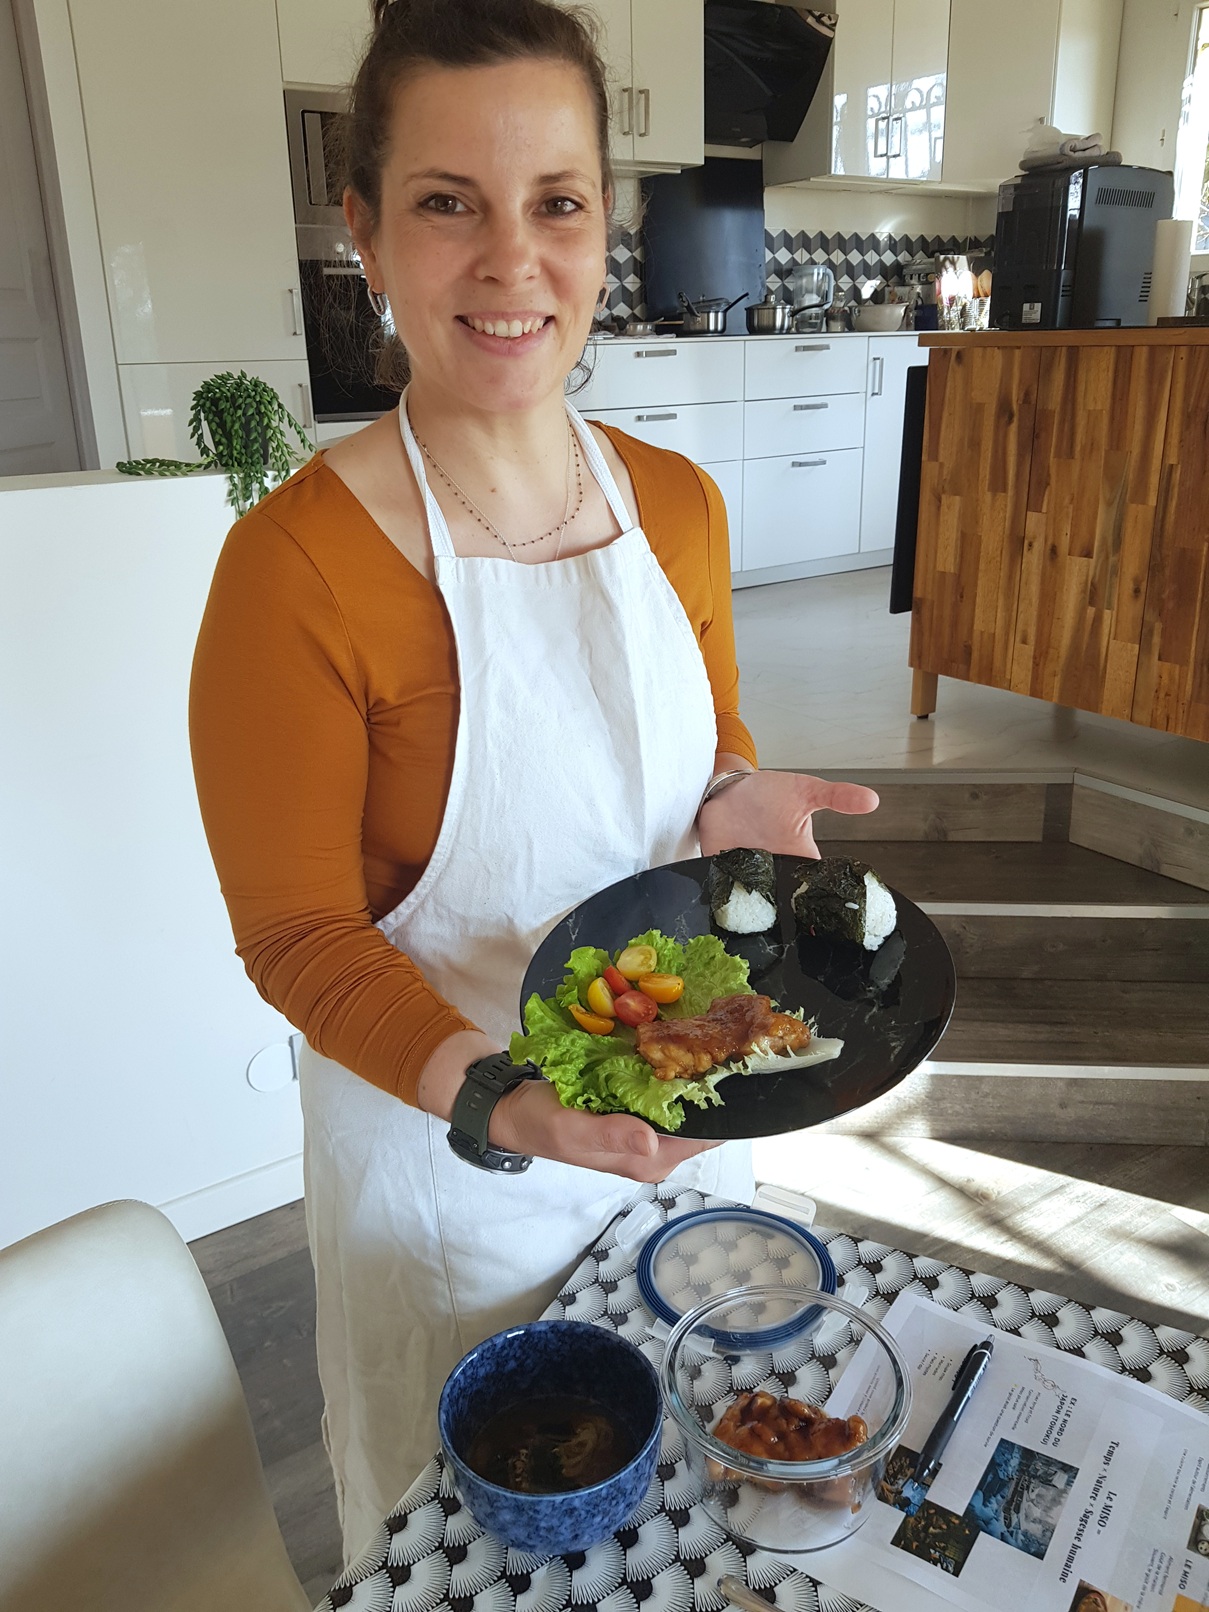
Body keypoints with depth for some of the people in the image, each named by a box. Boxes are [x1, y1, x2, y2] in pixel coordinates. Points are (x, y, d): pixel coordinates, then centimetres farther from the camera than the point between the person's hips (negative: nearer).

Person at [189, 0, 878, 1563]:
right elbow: (298, 933, -18)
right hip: (442, 1151, -4)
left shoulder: (676, 503, -5)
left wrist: (736, 803, -15)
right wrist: (495, 1098, -34)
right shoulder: (296, 565, -24)